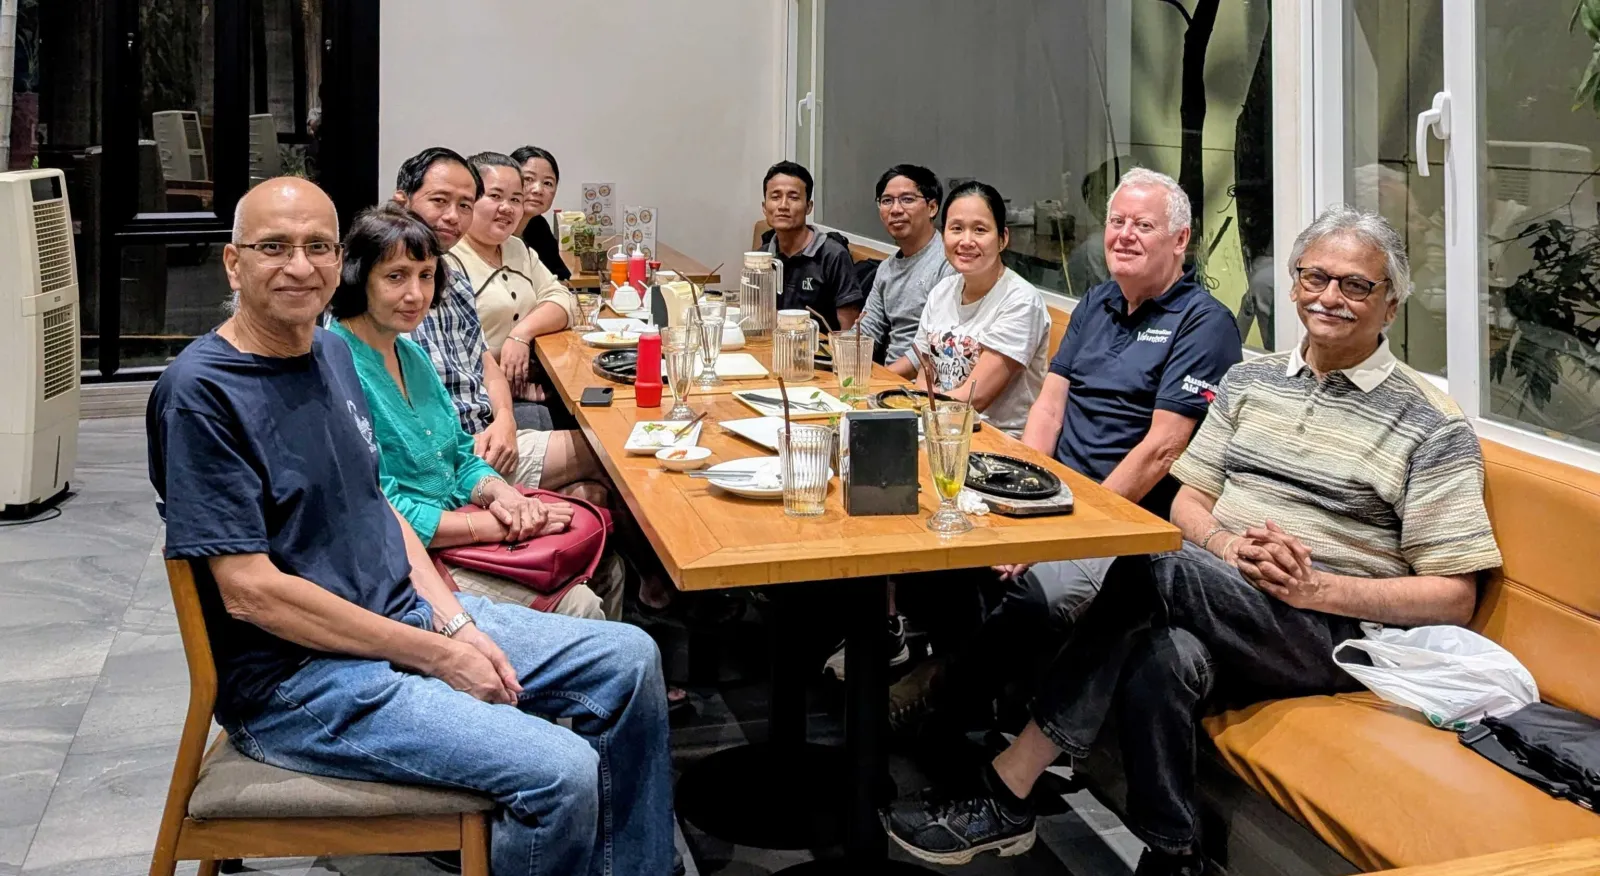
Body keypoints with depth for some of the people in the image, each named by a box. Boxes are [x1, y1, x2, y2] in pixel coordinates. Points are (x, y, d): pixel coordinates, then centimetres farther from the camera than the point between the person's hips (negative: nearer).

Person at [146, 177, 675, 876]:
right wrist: (437, 656, -18)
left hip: (406, 615, 9)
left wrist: (456, 621, -1)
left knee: (629, 659, 6)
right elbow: (250, 591, -20)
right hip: (297, 675, -8)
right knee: (561, 773, -23)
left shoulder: (332, 351, 9)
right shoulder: (199, 392, -17)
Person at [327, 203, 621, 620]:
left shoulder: (410, 353, 10)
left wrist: (502, 494, -7)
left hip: (453, 521, 9)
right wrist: (502, 524, -18)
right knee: (576, 606, -15)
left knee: (606, 573, 5)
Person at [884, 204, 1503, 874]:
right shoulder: (1248, 381, 16)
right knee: (1165, 656, -36)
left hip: (1338, 636, -3)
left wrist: (1315, 587, -17)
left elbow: (1454, 598, -3)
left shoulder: (1431, 425, 0)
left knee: (1149, 568, -29)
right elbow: (1188, 502, 15)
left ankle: (1004, 797, -24)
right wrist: (1226, 547, -10)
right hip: (1220, 609, 4)